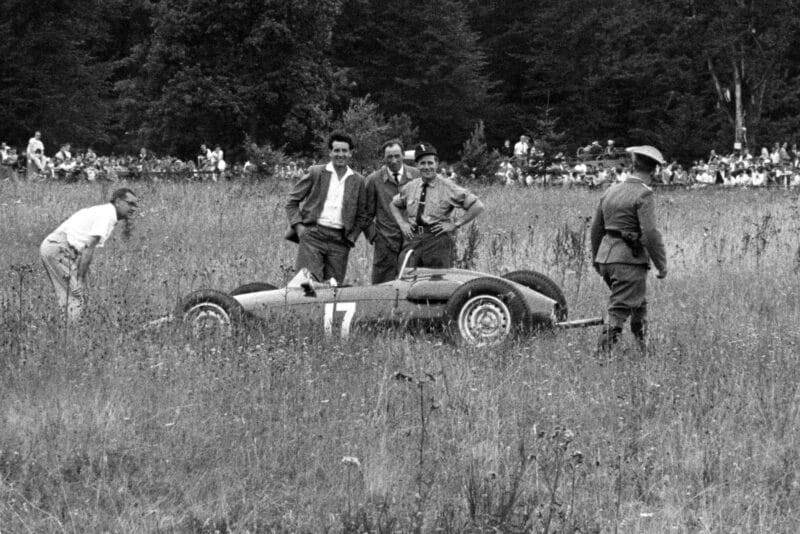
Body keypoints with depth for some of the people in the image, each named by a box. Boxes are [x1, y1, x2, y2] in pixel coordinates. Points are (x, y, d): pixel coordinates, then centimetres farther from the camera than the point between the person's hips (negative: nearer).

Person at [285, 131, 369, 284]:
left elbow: (362, 216, 18)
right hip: (312, 234, -2)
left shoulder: (357, 181, 12)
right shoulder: (315, 173, 6)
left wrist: (350, 238, 5)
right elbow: (292, 201, 9)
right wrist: (298, 226, -4)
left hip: (339, 241, 2)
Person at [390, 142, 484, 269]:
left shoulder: (448, 188, 0)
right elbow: (394, 205, 31)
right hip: (412, 239, 3)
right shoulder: (409, 187, 12)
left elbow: (477, 206, -2)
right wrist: (402, 223, 12)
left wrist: (455, 225, -6)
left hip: (437, 241, -3)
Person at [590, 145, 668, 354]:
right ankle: (602, 352, -14)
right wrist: (661, 264, -11)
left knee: (639, 303, 23)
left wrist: (597, 258, 28)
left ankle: (644, 348, 31)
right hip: (629, 259, -8)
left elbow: (596, 229, 16)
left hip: (606, 257, 8)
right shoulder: (643, 195, -12)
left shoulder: (611, 191, 10)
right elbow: (650, 234, -19)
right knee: (619, 312, -6)